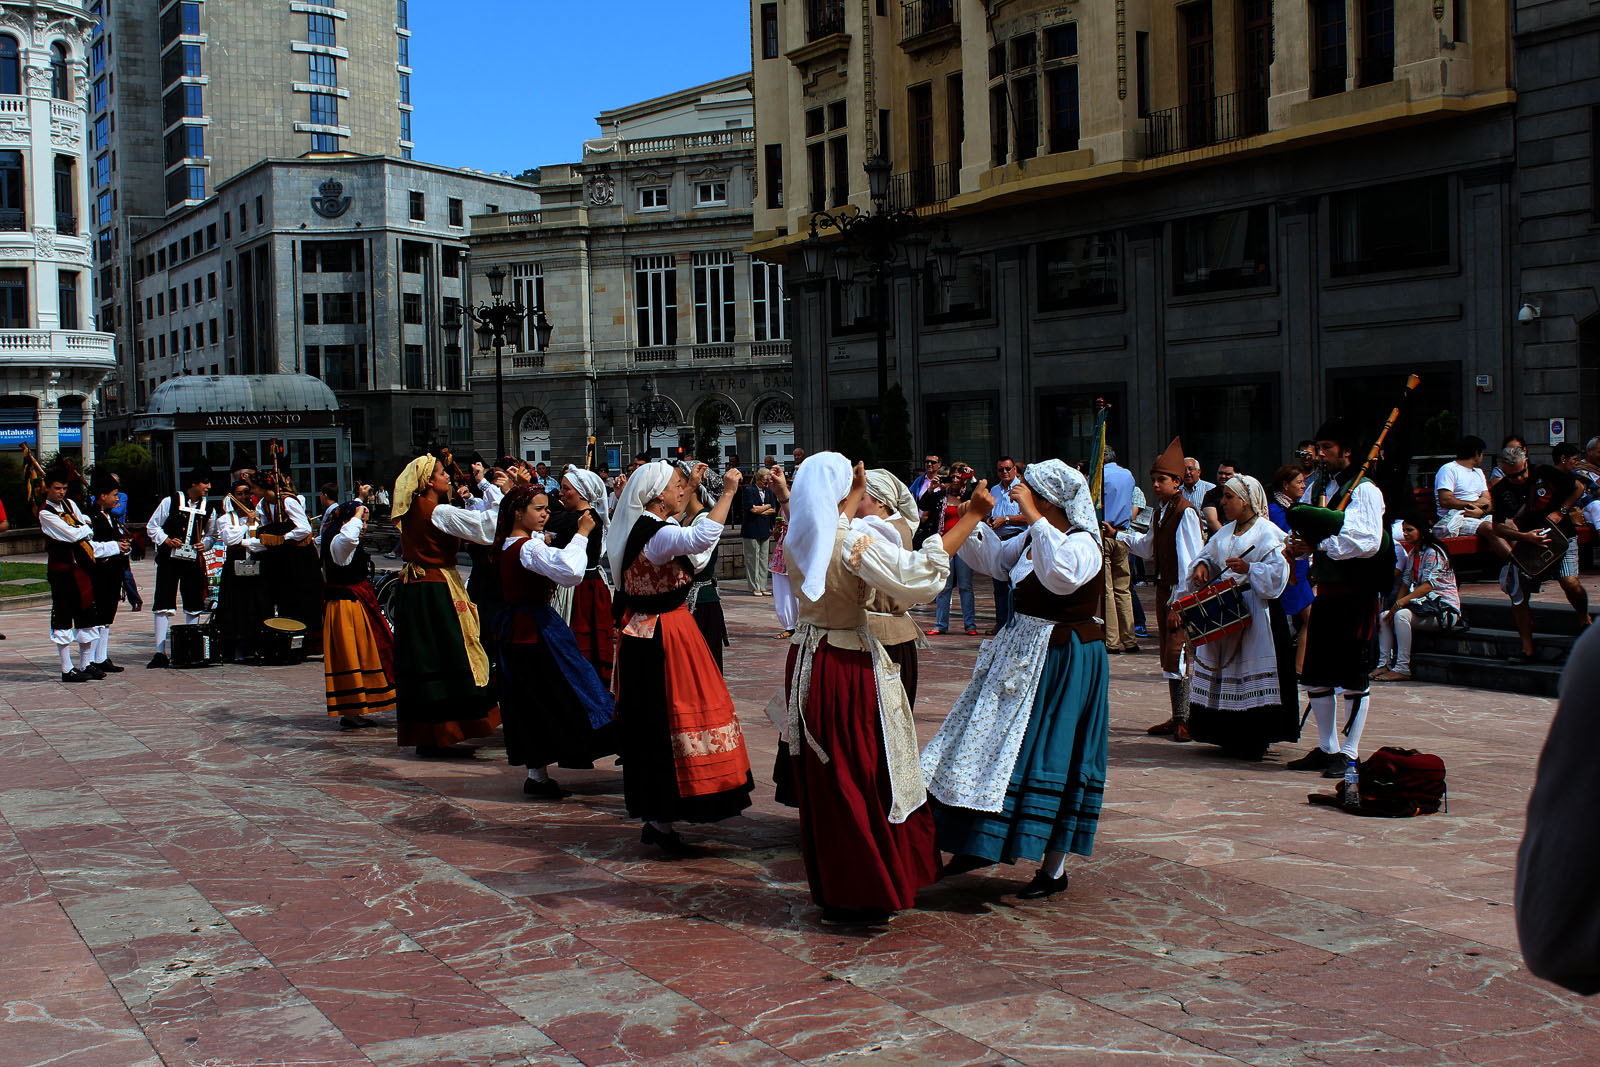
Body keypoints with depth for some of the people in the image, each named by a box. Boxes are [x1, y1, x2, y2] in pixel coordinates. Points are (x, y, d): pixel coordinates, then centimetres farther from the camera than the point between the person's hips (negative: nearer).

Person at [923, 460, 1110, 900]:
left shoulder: (1082, 543, -19)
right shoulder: (1033, 539, 7)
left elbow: (1062, 575, -41)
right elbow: (994, 559, 23)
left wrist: (1033, 517, -38)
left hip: (1061, 663, -9)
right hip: (1022, 651, 9)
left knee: (1049, 757, -4)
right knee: (996, 741, 14)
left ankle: (1054, 870, 8)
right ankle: (979, 844, 29)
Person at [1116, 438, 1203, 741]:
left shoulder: (1185, 512, -14)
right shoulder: (1160, 512, 13)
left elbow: (1189, 559, -17)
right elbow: (1149, 547, 24)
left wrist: (1180, 601, -19)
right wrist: (1120, 536, 12)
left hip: (1181, 592, -9)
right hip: (1164, 590, 9)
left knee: (1178, 655, -9)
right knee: (1168, 656, 12)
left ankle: (1187, 720, -2)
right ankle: (1177, 718, 20)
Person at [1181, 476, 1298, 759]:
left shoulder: (1268, 533, -7)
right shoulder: (1225, 532, 15)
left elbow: (1278, 574, -14)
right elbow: (1208, 554, 24)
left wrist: (1249, 569, -24)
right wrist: (1202, 566, 4)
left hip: (1254, 613, -7)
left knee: (1252, 669, -7)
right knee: (1224, 667, 8)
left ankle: (1257, 739, 0)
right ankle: (1232, 737, 16)